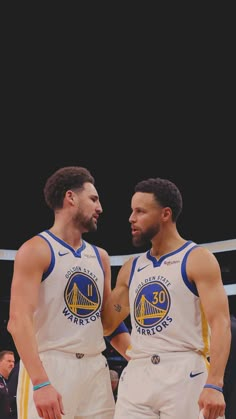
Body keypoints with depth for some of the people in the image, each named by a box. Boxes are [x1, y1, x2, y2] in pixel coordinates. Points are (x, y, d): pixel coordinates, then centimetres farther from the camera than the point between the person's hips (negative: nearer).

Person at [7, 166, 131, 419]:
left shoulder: (100, 257, 16)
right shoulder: (36, 250, -6)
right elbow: (19, 320, -16)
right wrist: (40, 382, -27)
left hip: (95, 369, 7)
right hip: (49, 366, -7)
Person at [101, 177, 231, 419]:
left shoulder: (198, 260, -2)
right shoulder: (132, 268, 17)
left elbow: (220, 323, -11)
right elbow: (106, 325, 24)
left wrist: (214, 384, -23)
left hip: (183, 373, -5)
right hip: (136, 375, 6)